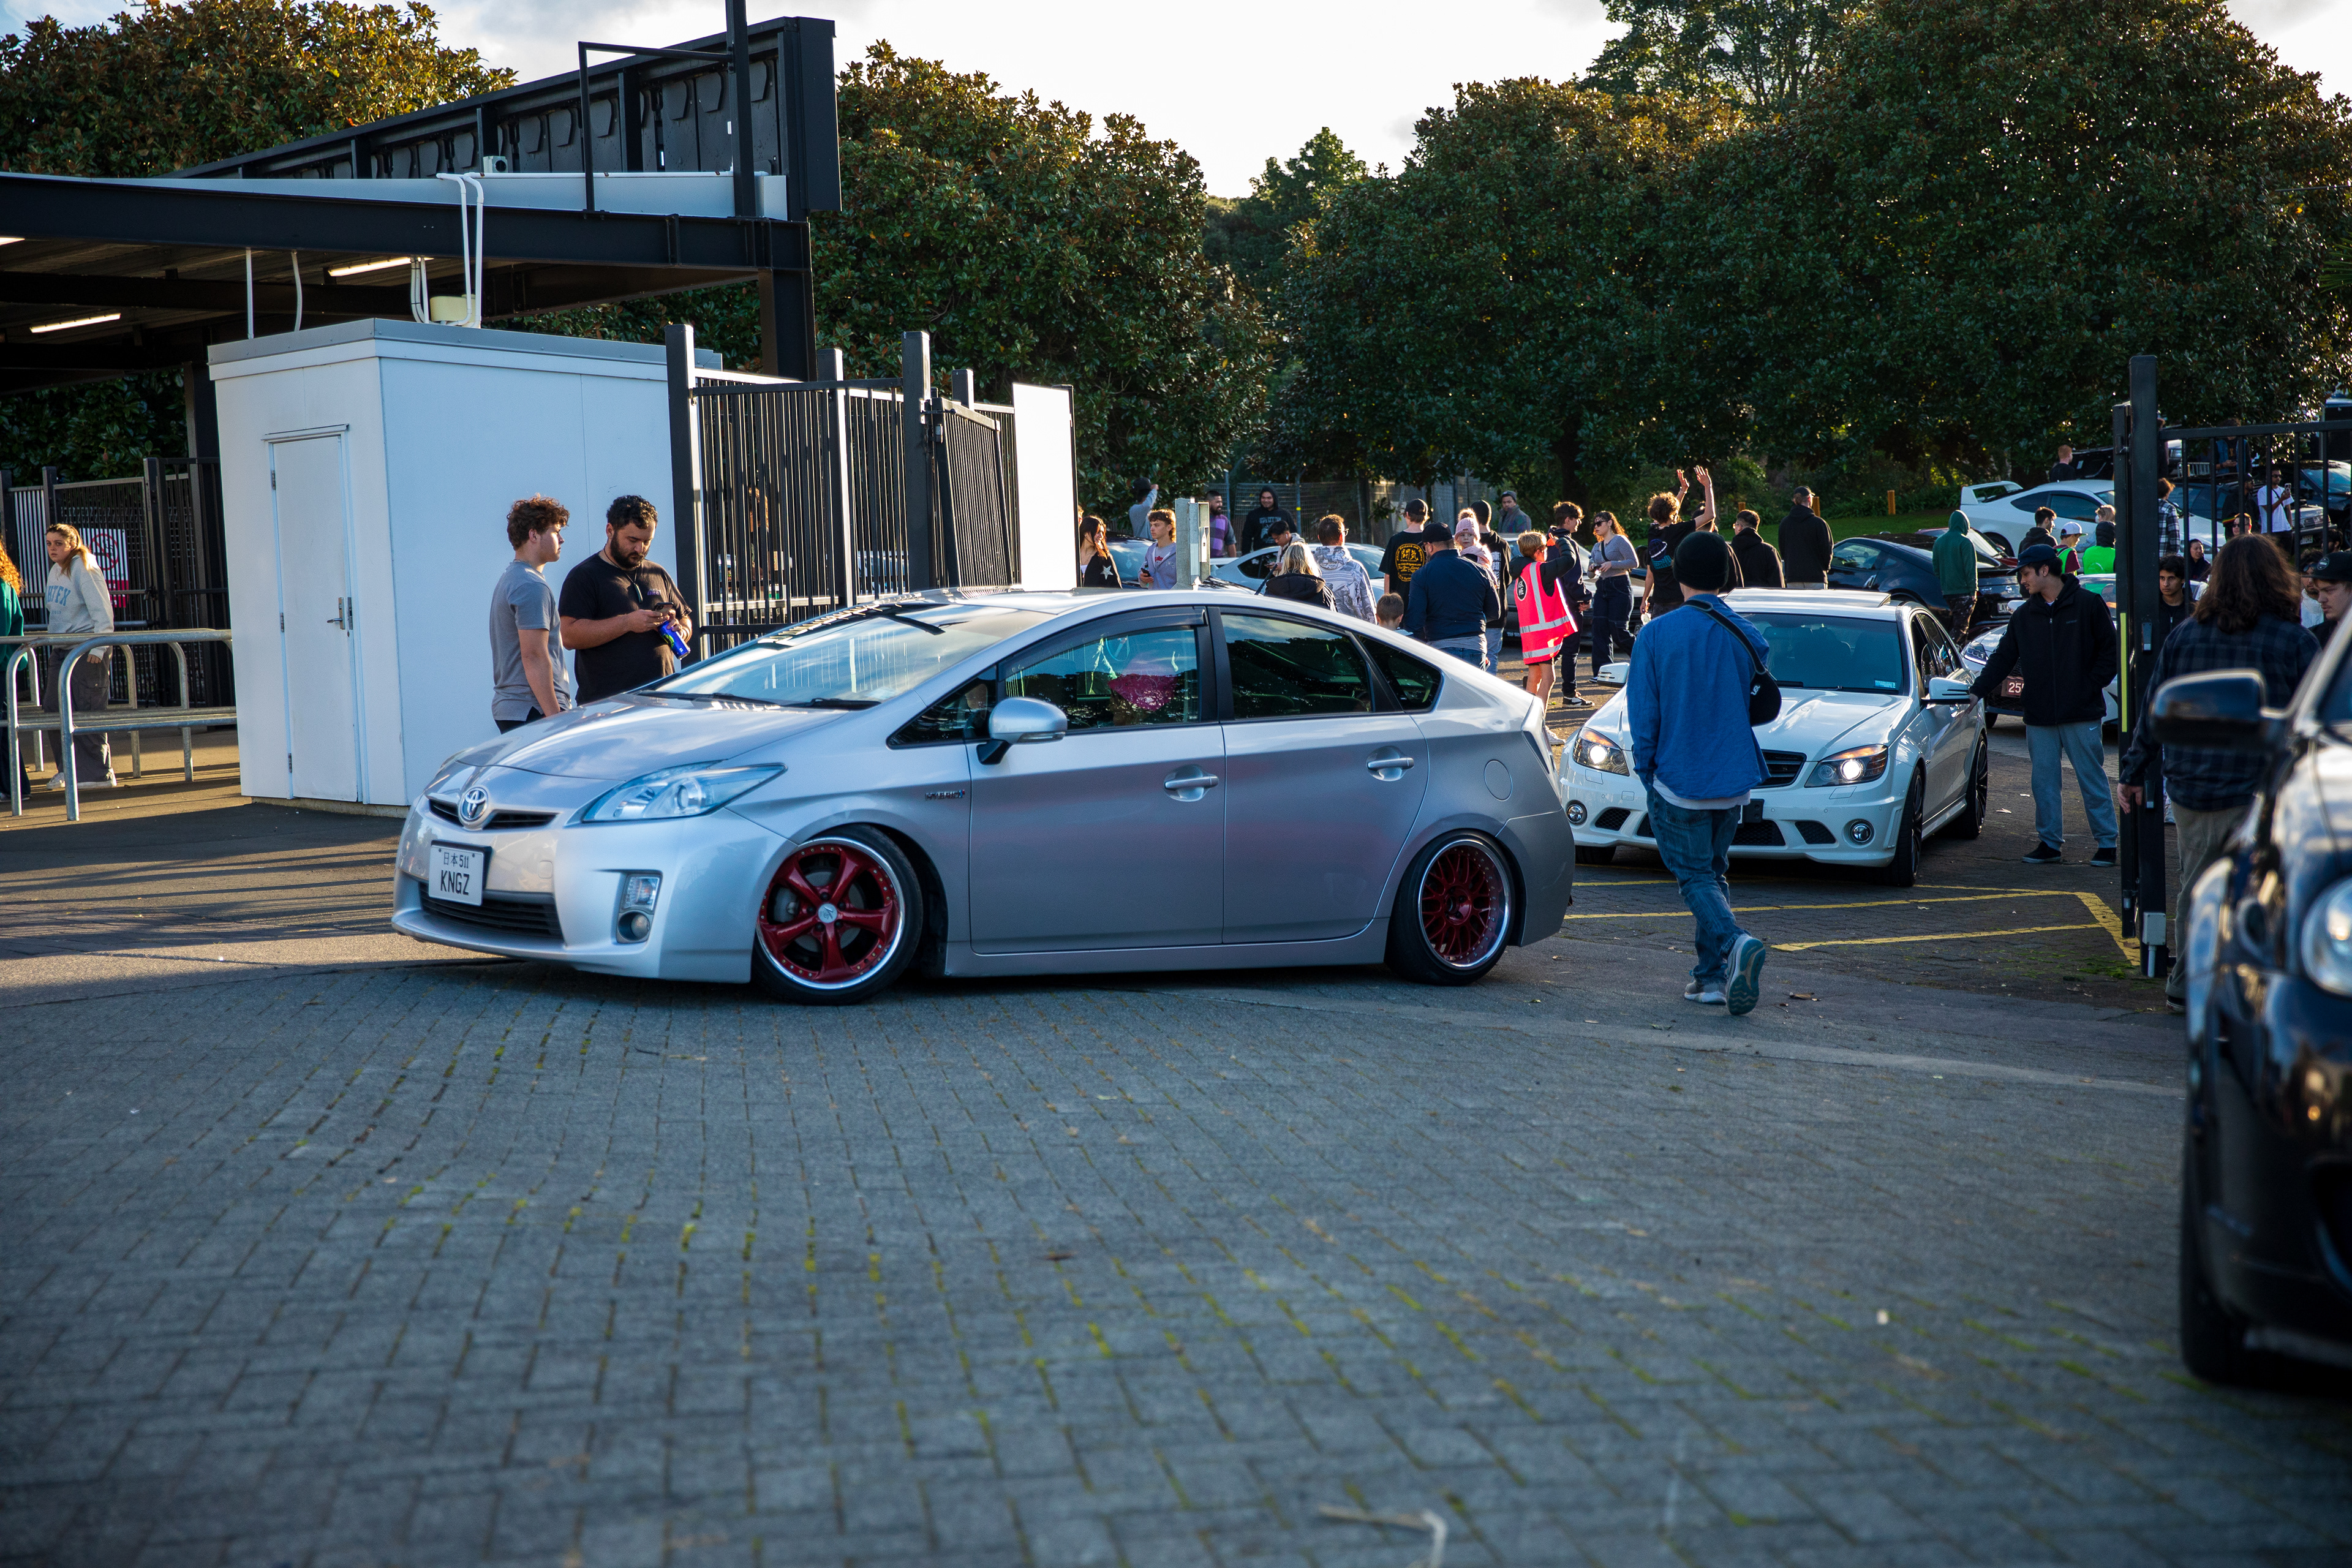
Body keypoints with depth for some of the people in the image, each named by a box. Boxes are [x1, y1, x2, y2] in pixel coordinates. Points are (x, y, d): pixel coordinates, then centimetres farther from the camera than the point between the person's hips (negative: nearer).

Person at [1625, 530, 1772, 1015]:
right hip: (1733, 778, 4)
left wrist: (1646, 770, 4)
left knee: (1695, 875, 1)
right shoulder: (1748, 638, -1)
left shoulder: (1656, 634, -9)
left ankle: (1735, 943, -25)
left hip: (1678, 779, -4)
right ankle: (1711, 976, 16)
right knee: (1714, 871, 16)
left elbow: (1642, 710, -6)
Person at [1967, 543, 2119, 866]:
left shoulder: (2088, 604, -1)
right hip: (2039, 716, 4)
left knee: (2091, 778, 0)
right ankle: (2050, 843, 13)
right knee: (2044, 781, 5)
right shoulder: (2023, 615, 11)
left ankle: (2107, 843, 7)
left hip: (2082, 714, -4)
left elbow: (2109, 650, 1)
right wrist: (1977, 691, 2)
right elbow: (2003, 658, 12)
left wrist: (2092, 685, -8)